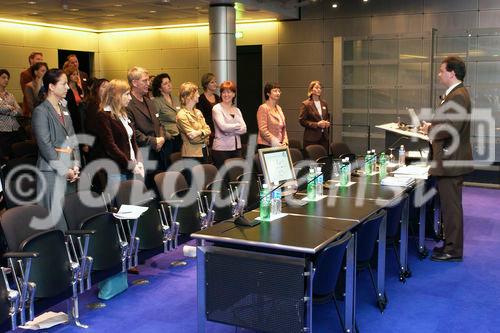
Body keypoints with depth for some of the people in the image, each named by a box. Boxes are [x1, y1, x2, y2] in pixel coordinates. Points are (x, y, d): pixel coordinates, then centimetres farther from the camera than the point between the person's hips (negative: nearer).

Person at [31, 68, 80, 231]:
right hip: (52, 171, -7)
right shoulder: (41, 111, -7)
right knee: (56, 215, -4)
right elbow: (45, 145, -12)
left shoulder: (64, 109, 15)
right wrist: (64, 170, -13)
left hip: (69, 169, 7)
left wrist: (75, 165, 2)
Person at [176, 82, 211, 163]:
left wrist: (199, 132, -13)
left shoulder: (198, 112, 13)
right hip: (192, 154, -7)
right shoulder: (182, 115, -11)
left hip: (203, 151, 8)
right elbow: (193, 138, -15)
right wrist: (204, 133, -3)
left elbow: (208, 130, 5)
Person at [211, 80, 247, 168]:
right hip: (221, 148, -5)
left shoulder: (237, 110, 14)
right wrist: (238, 125, -1)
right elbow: (223, 127, -16)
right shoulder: (217, 108, -2)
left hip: (237, 148, 5)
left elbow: (244, 129, 3)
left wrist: (230, 130, -12)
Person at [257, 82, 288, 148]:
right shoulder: (263, 108, -6)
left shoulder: (279, 108, 16)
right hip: (266, 145, -6)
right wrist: (274, 142, -18)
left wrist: (285, 142, 3)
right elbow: (263, 130, -14)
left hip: (279, 145, 6)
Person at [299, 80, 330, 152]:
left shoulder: (324, 104, 14)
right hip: (312, 138, -5)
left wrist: (327, 122, 2)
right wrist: (316, 124, -16)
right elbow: (302, 121, -8)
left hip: (324, 137, 5)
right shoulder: (305, 104, -4)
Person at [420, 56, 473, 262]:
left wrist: (430, 129, -12)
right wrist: (432, 126, 6)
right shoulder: (455, 94, 15)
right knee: (449, 205, 17)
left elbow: (451, 129, -27)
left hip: (451, 161, -10)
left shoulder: (458, 96, -18)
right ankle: (451, 244, 29)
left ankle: (453, 251, 9)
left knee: (451, 206, -1)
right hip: (449, 160, 10)